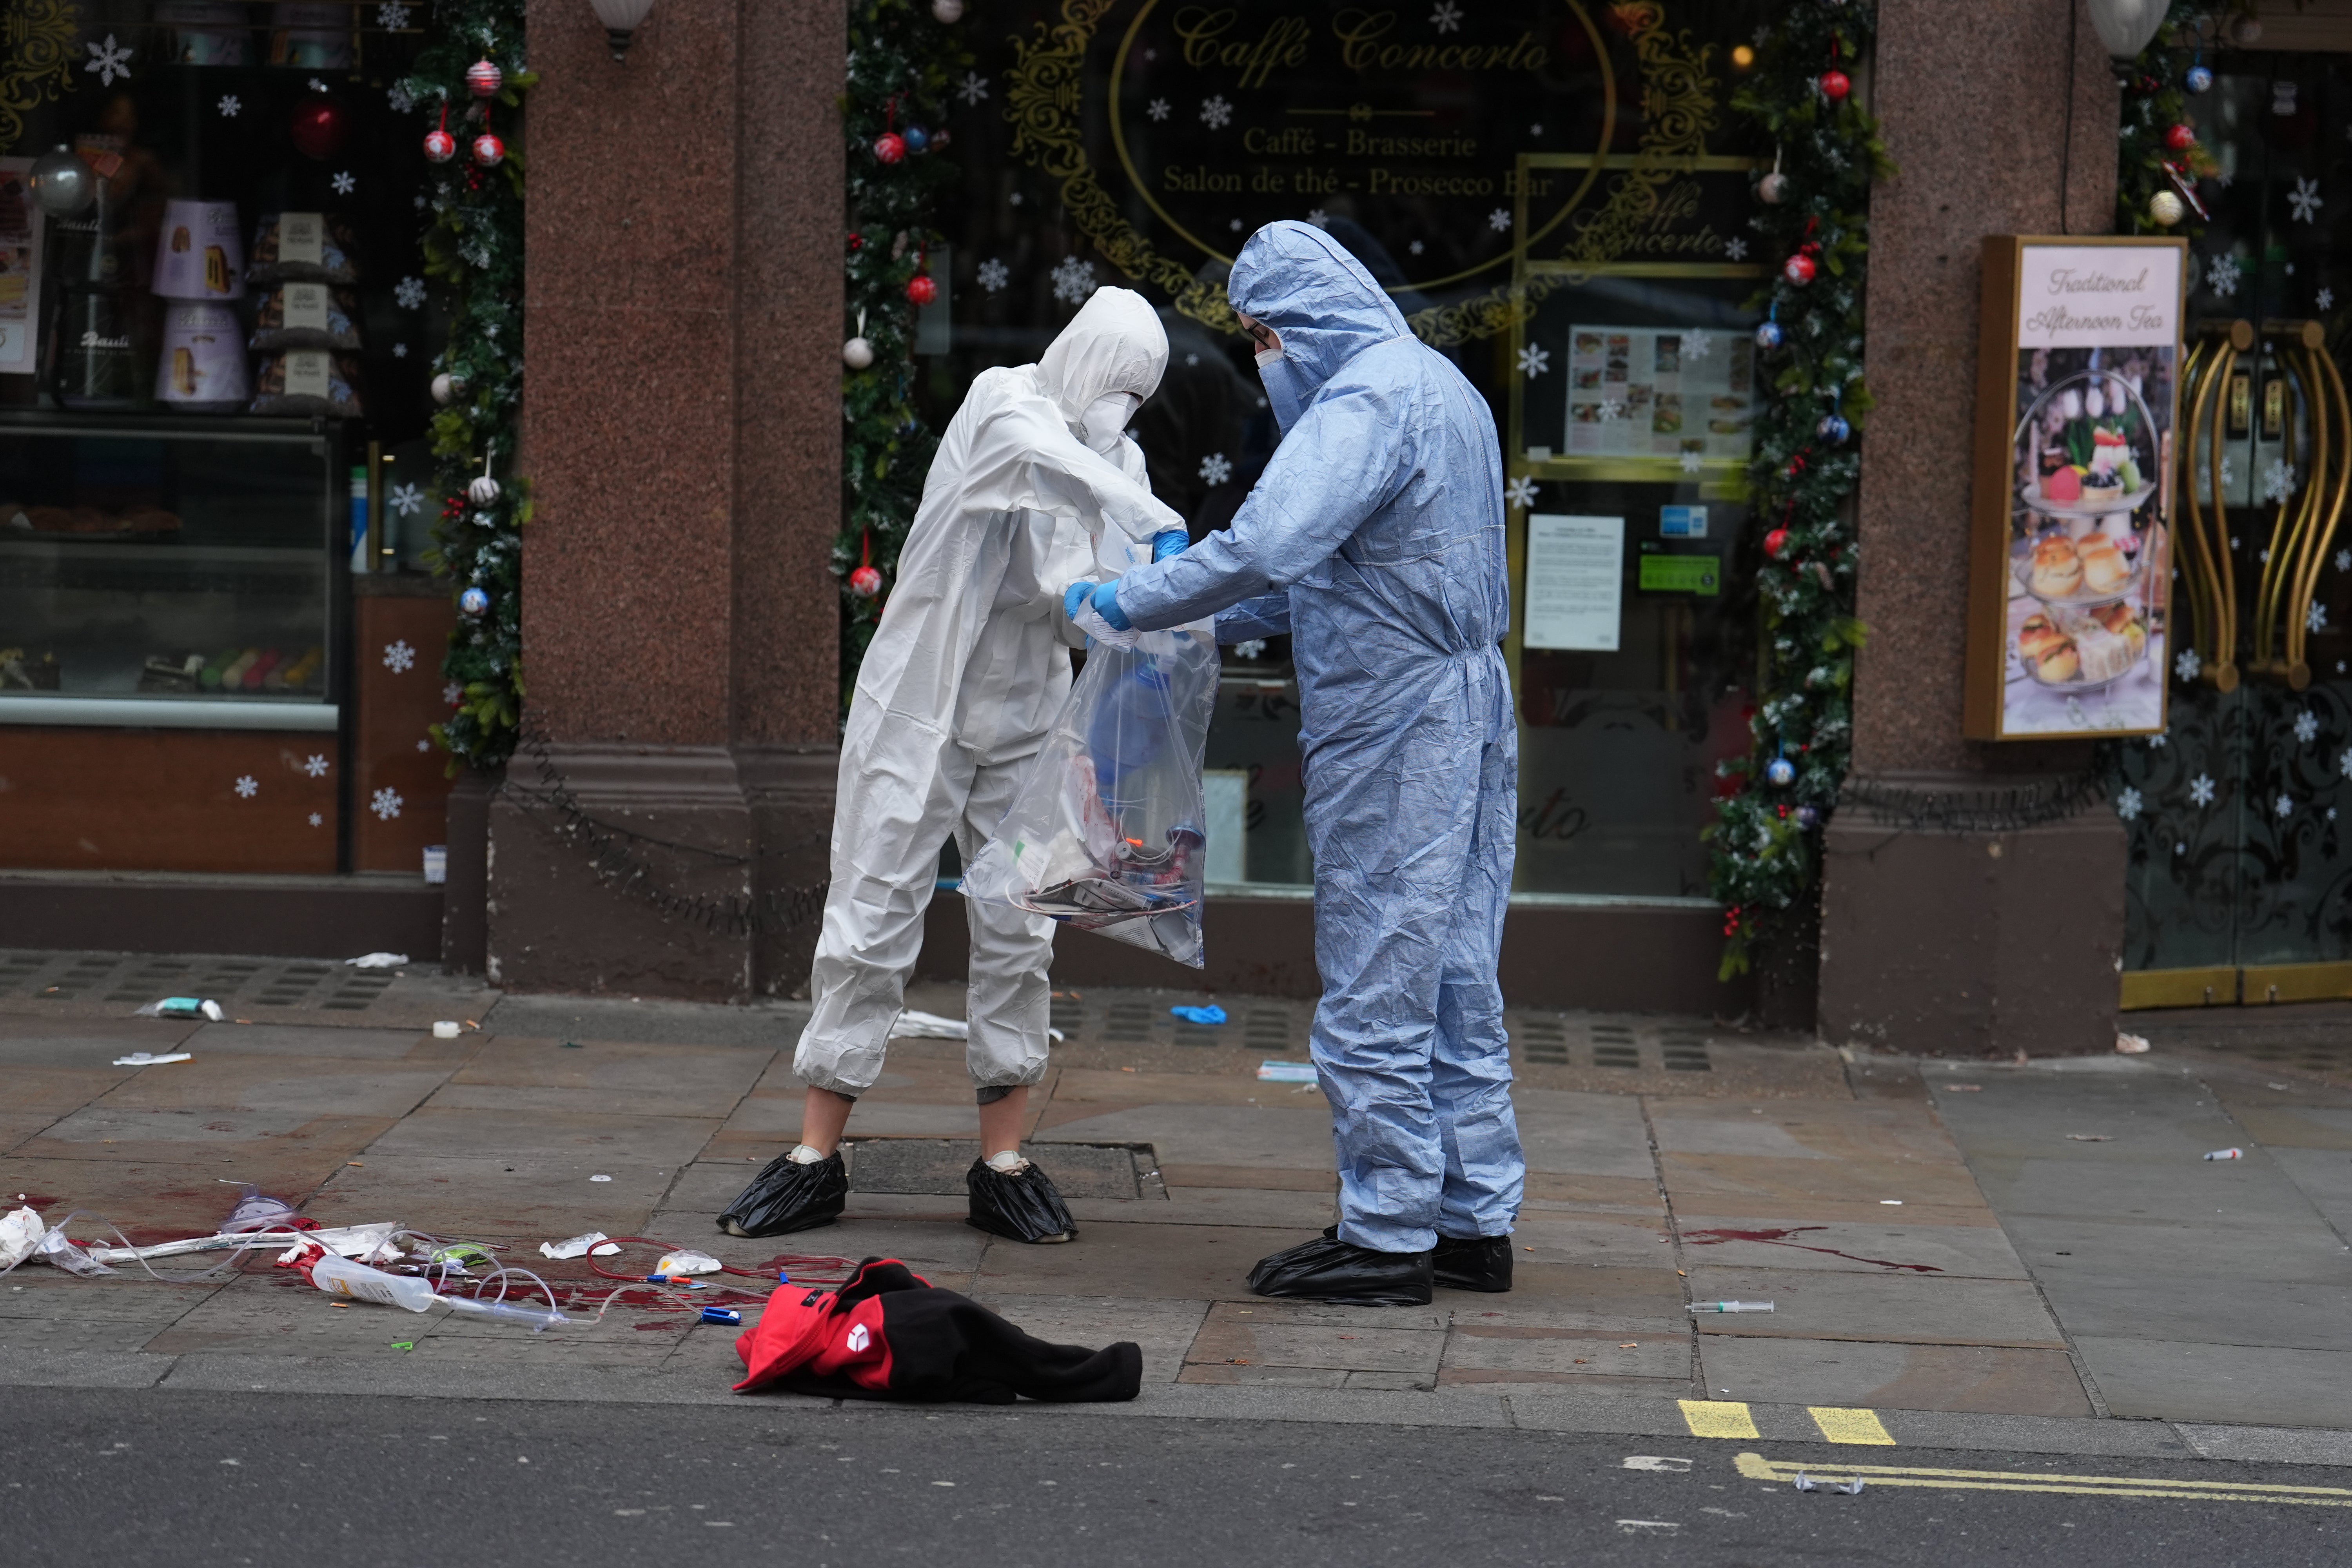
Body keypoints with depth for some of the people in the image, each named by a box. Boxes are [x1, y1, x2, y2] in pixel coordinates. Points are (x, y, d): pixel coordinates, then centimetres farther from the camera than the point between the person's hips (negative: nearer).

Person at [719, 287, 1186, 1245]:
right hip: (920, 708, -5)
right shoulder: (1003, 403, -9)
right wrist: (1153, 523, -43)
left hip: (1025, 723, 5)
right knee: (871, 923, -2)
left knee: (1018, 934, 4)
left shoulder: (1115, 462, 8)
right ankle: (816, 1159, 4)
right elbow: (1036, 453, -35)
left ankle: (1003, 1167, 11)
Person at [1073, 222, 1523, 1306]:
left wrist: (1131, 604, -16)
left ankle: (1386, 1236, -1)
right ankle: (1474, 1222, 17)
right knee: (1456, 983, 13)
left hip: (1393, 728, -10)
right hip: (1470, 707, 10)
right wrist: (1219, 627, 19)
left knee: (1375, 988, -4)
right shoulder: (1440, 386, 16)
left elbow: (1266, 547, -28)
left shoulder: (1363, 402, -16)